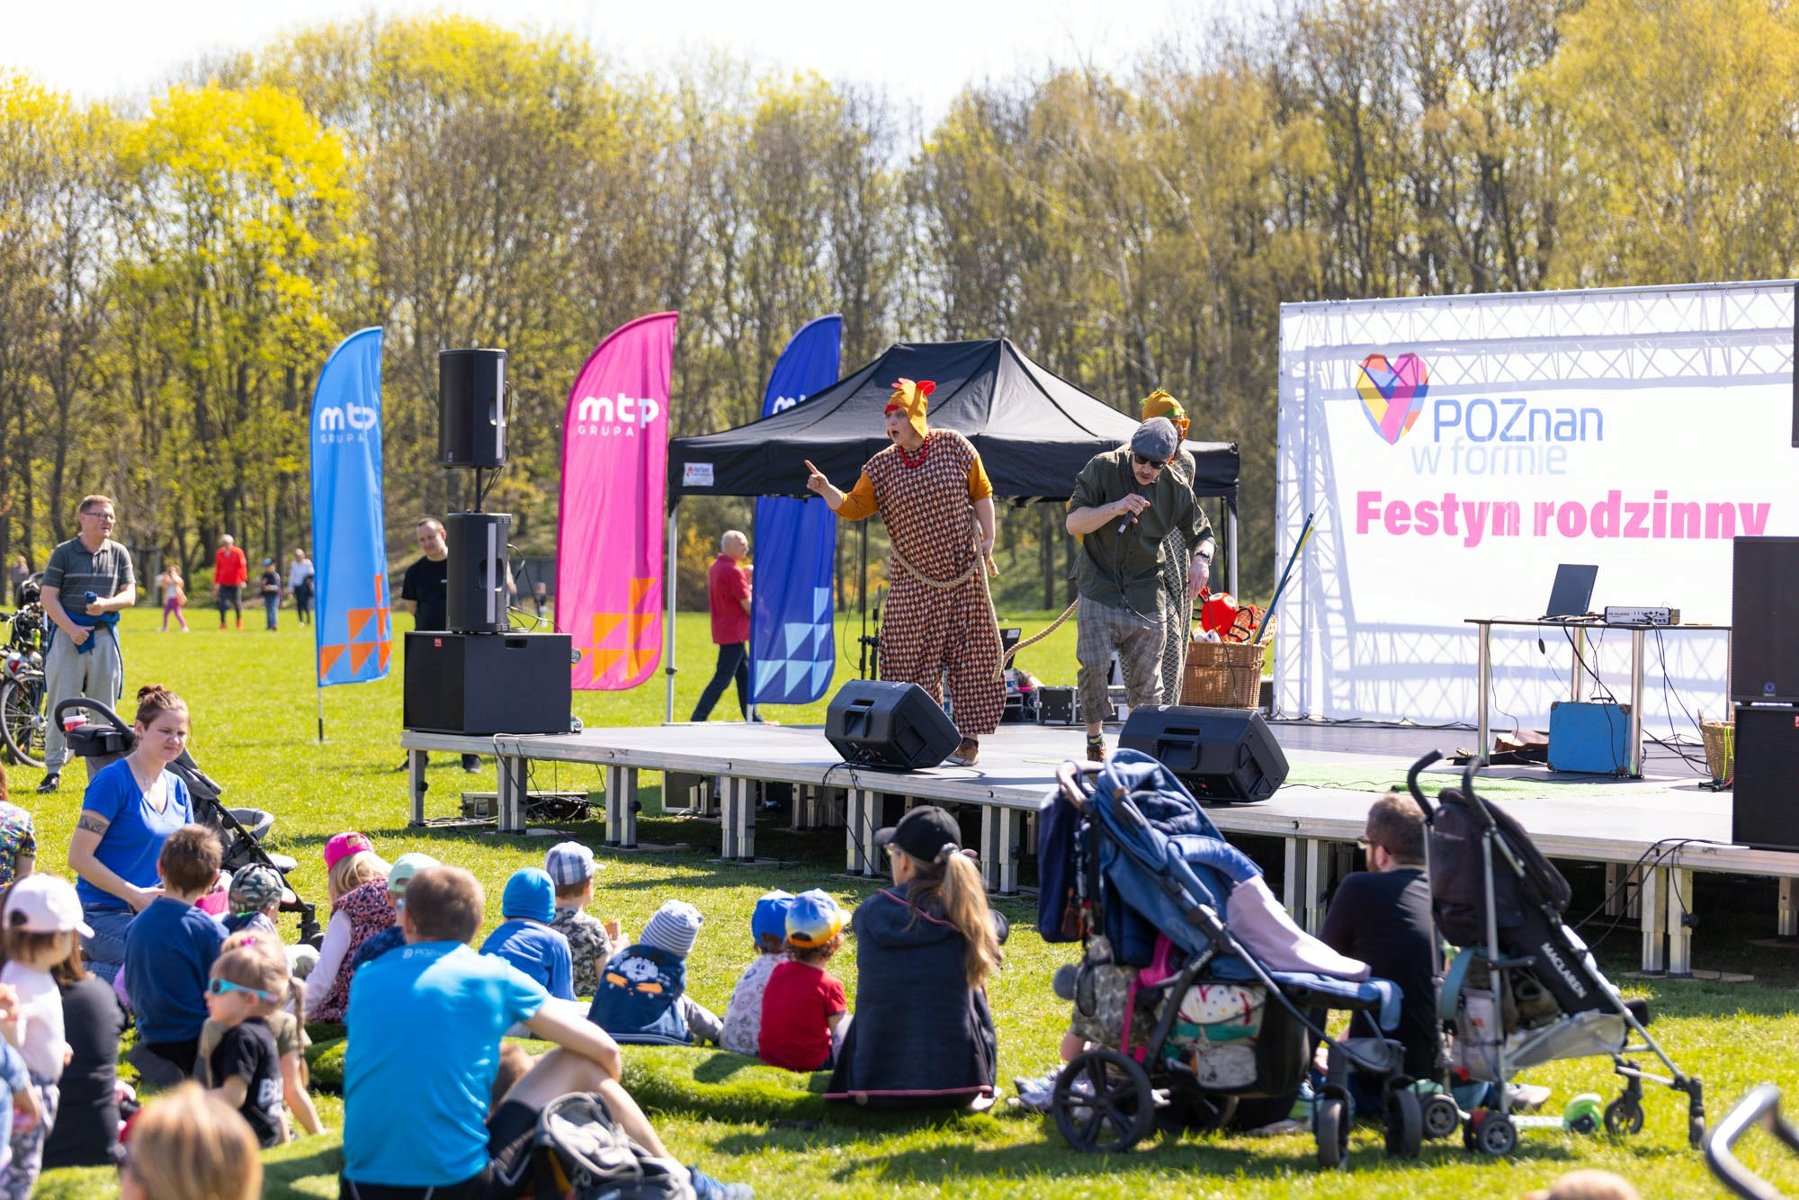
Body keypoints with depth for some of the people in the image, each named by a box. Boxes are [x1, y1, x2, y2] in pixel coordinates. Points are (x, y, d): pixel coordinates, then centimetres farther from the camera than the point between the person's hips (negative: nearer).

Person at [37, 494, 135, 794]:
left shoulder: (119, 554, 9)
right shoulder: (64, 553, 0)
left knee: (104, 705, 5)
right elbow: (48, 597, -4)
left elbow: (129, 595, 6)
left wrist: (106, 604, -15)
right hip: (67, 632, -3)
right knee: (60, 703, -4)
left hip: (104, 635, 3)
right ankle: (53, 770, 0)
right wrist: (71, 629, -16)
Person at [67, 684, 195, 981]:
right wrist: (134, 894, -18)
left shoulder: (177, 787, 12)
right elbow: (79, 857, -14)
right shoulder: (113, 780, -11)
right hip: (104, 915, -8)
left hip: (154, 912, 8)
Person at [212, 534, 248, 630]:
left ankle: (239, 620, 28)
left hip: (235, 583, -2)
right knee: (222, 603, -8)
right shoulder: (219, 553, 4)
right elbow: (217, 568, 10)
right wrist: (216, 582, 10)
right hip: (223, 583, 2)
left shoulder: (238, 552, -5)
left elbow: (243, 566, -7)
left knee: (237, 602, 7)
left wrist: (243, 580, -13)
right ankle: (222, 622, -2)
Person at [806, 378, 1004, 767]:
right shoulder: (881, 466, 2)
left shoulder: (953, 446, -2)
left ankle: (969, 737, 4)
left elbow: (981, 492, 5)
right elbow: (854, 507, 0)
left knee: (969, 654, -2)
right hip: (914, 581, 2)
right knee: (910, 659, -2)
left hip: (963, 574, -2)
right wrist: (827, 490, -18)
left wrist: (988, 538, -2)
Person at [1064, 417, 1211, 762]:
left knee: (1145, 681, 3)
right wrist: (1115, 508, -25)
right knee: (1093, 663, -19)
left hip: (1146, 597, 3)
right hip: (1099, 590, -2)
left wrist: (1199, 561, -6)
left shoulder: (1175, 491, 3)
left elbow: (1202, 534, 17)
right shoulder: (1103, 469, -4)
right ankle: (1094, 735, 1)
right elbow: (1074, 522, -8)